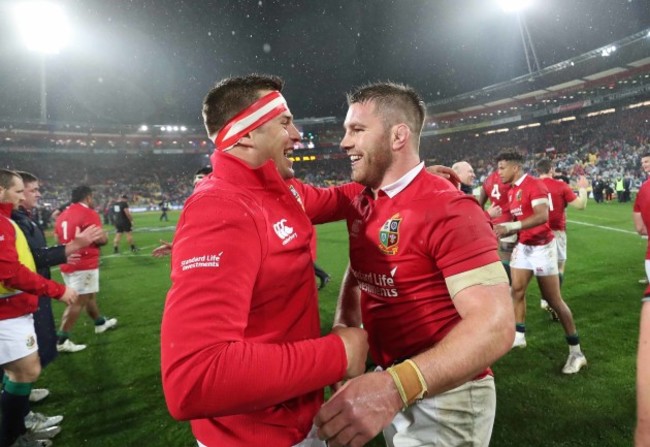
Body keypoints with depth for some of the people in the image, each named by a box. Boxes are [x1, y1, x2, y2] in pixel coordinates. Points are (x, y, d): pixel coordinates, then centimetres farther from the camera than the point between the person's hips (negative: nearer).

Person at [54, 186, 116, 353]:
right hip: (84, 264, -9)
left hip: (68, 264, 9)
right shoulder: (89, 214, -14)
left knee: (89, 296, 22)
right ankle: (62, 340, -3)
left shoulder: (63, 215, 12)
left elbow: (59, 238, 20)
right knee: (78, 301, -4)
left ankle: (100, 323, 38)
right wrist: (105, 237, 3)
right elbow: (100, 239, -17)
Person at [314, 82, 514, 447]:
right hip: (393, 383, 7)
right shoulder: (361, 206, 0)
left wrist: (395, 386, -40)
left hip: (446, 397, -7)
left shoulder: (449, 210, -24)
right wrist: (344, 325, -2)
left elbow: (496, 325, -29)